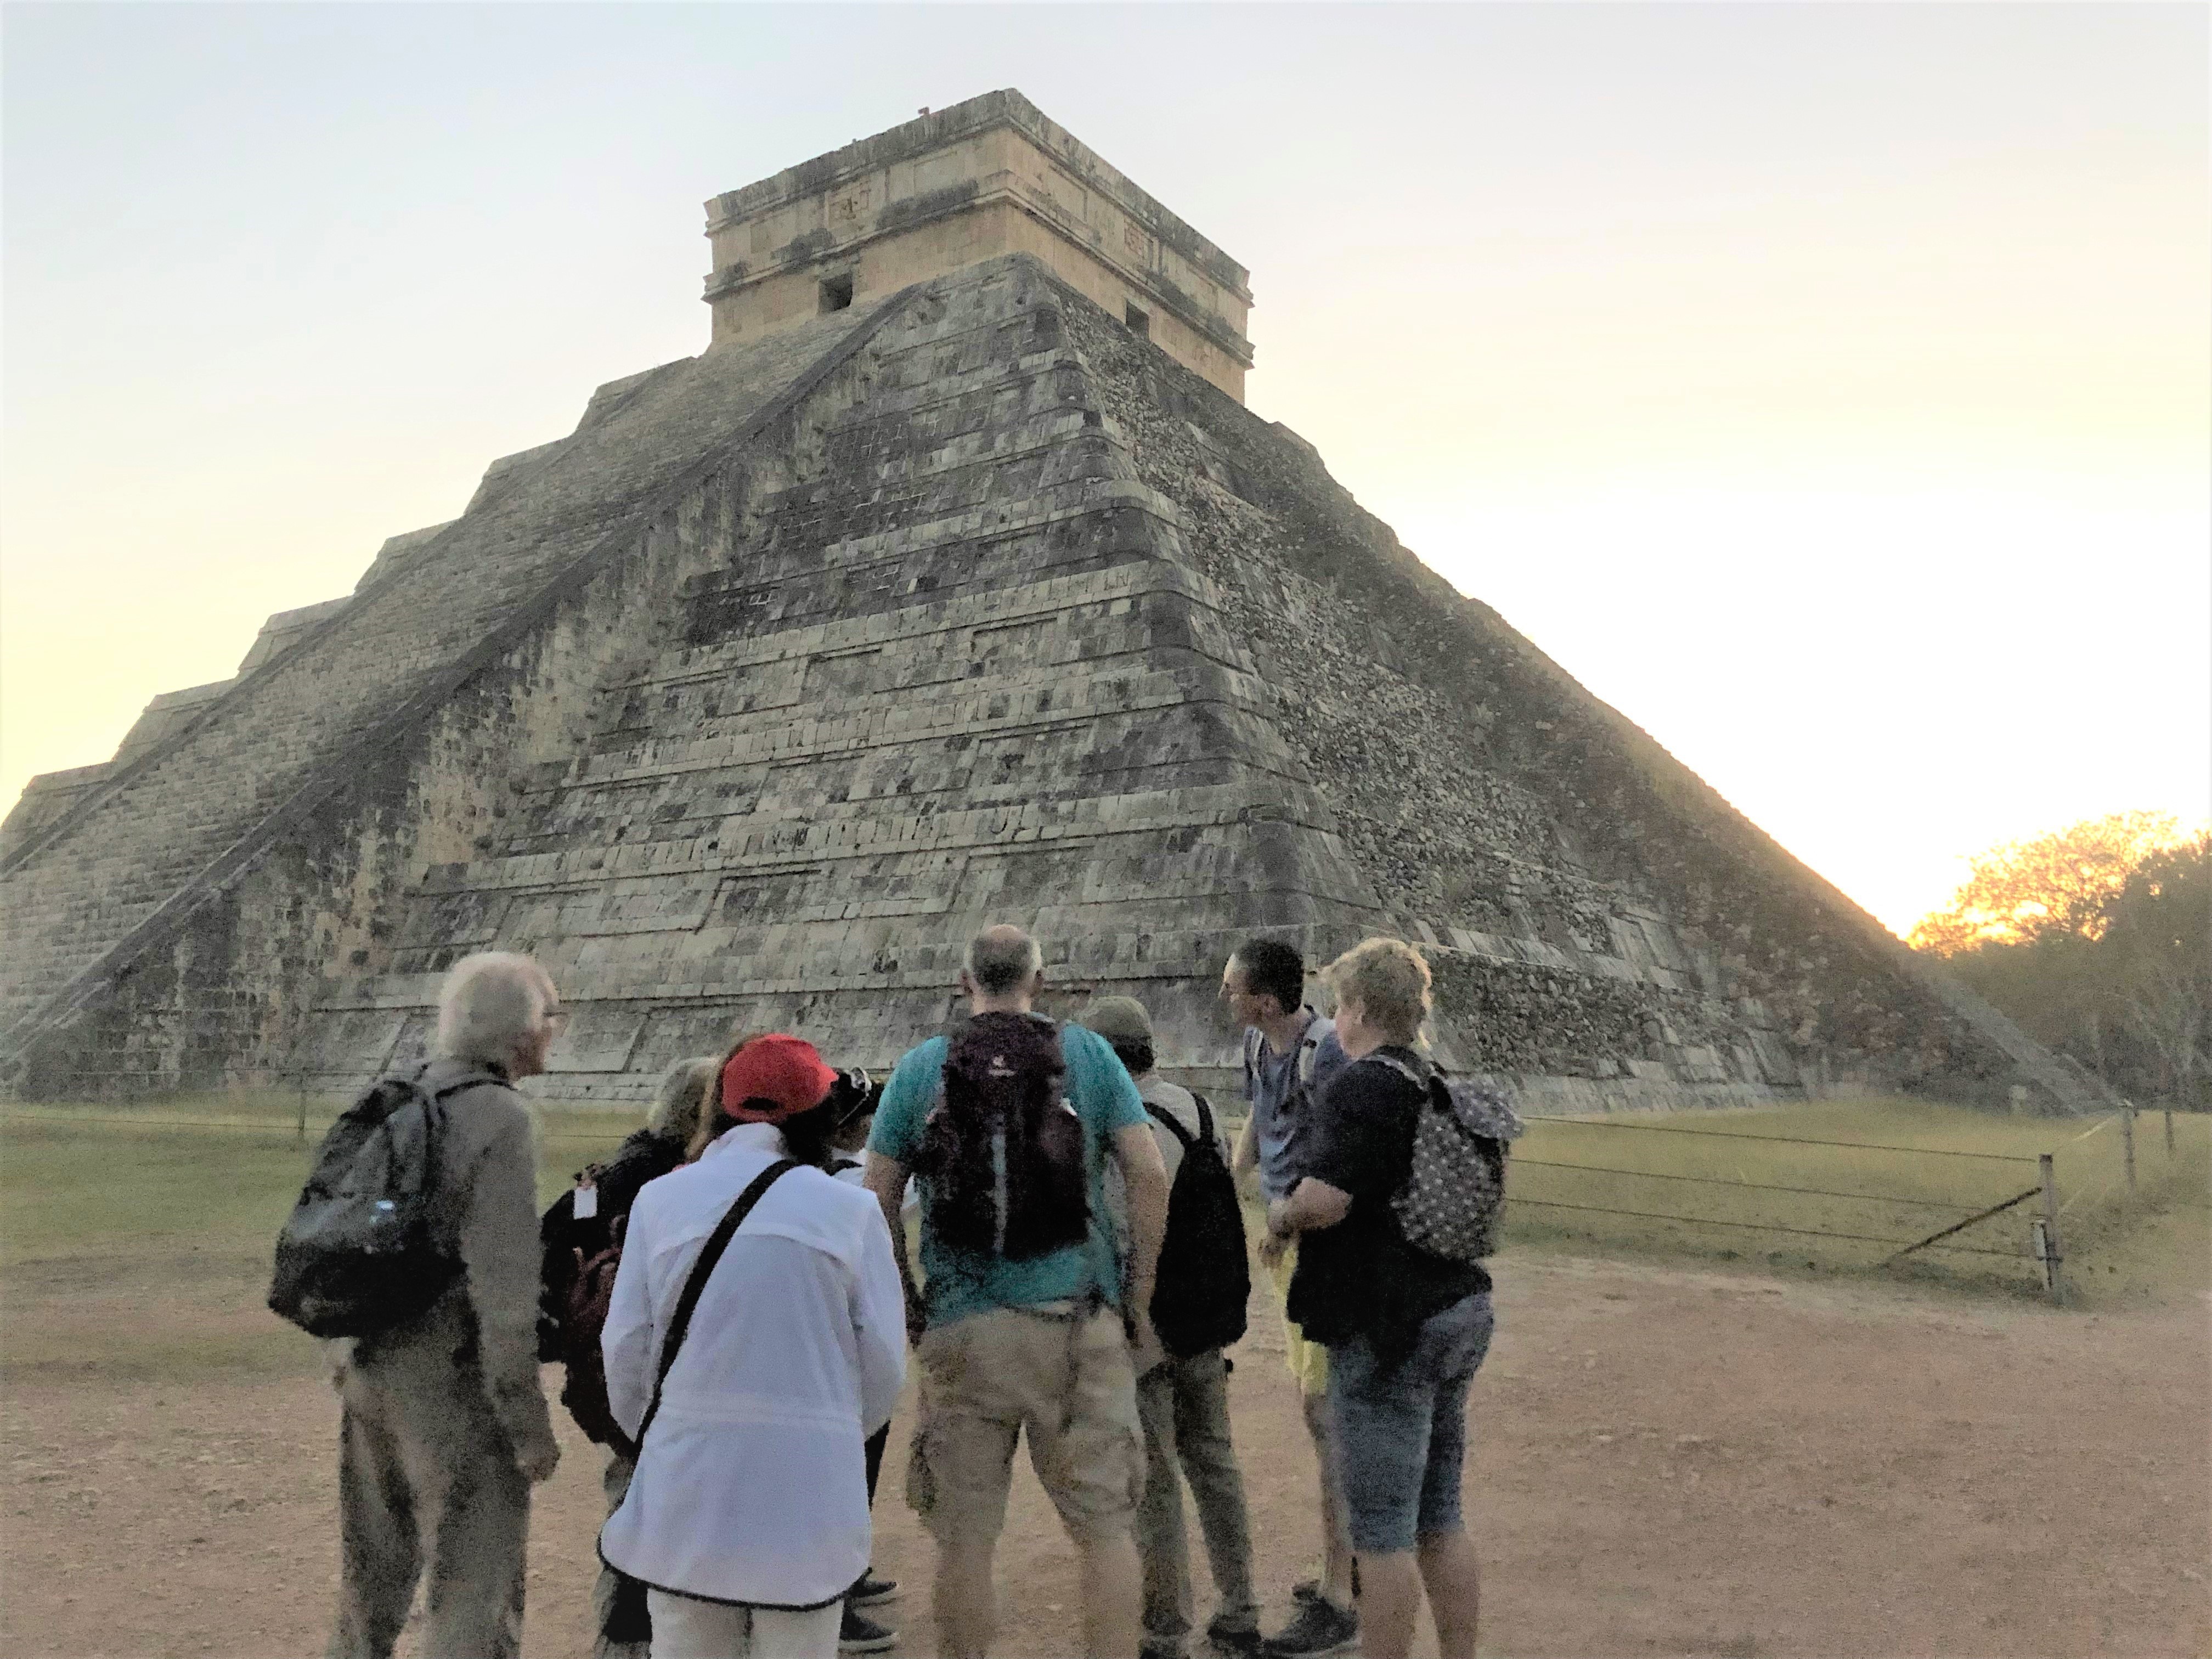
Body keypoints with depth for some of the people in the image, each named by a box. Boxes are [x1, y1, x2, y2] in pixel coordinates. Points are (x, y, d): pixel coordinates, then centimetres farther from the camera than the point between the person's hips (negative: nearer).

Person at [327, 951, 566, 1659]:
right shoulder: (499, 1120, -18)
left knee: (374, 1574, 23)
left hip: (373, 1367, 8)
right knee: (475, 1596, 2)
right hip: (455, 1387, -8)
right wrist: (528, 1421, -15)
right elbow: (504, 1283, -21)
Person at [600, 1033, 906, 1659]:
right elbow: (883, 1362, -3)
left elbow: (626, 1347, 1)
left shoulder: (661, 1197, -1)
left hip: (686, 1485, 1)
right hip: (808, 1489, -1)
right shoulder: (851, 1208, -5)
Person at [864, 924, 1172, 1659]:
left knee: (965, 1537, 10)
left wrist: (906, 1308, 13)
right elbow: (1150, 1176, -3)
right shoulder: (1088, 1053, 2)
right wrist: (1138, 1303, 4)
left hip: (962, 1326, 1)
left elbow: (876, 1205, 2)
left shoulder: (920, 1067, 4)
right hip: (1078, 1319, 0)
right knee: (1104, 1526, 8)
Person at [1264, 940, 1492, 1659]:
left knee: (1382, 1531, 1)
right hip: (1460, 1310, 9)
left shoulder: (1363, 1086, -17)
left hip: (1389, 1329, -9)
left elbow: (1323, 1200, -27)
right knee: (1441, 1519, 18)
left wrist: (1280, 1217, -6)